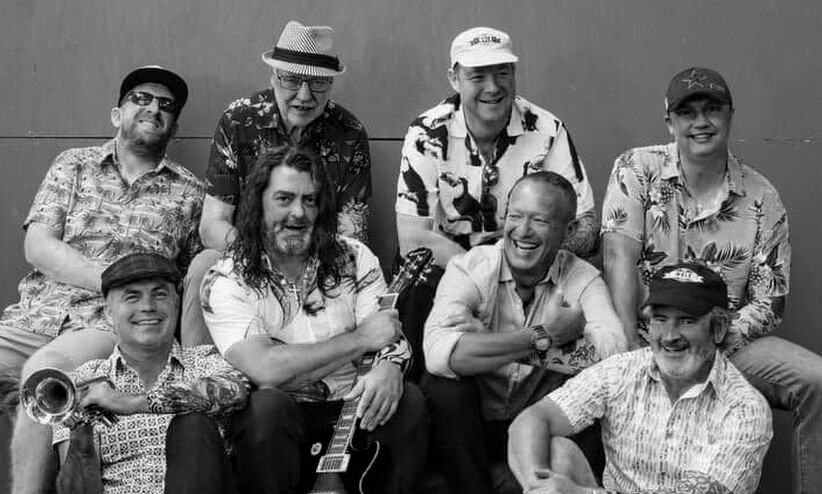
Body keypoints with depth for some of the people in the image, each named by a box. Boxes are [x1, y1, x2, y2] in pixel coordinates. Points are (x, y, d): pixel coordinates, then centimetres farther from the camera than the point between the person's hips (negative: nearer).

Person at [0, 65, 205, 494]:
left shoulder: (189, 193, 12)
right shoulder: (73, 165, 15)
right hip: (35, 313, 3)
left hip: (113, 325, -2)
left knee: (45, 369, -33)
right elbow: (38, 247, 4)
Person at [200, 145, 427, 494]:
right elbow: (264, 370, -20)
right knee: (268, 405, -34)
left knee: (408, 401, -25)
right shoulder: (226, 281, -5)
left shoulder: (353, 258, 7)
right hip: (275, 414, -2)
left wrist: (389, 366, -28)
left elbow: (391, 334, -3)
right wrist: (360, 339, -15)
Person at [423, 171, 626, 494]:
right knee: (444, 386, -29)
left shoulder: (582, 278, -4)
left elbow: (612, 352, -26)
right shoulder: (470, 268, -9)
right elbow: (438, 353, -30)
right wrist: (543, 336, -28)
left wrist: (486, 343, -27)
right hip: (474, 422, -1)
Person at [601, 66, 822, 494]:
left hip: (728, 339, 2)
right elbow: (619, 257, -12)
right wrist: (632, 346, -23)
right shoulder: (637, 170, -1)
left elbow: (769, 302, 3)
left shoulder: (761, 198, 3)